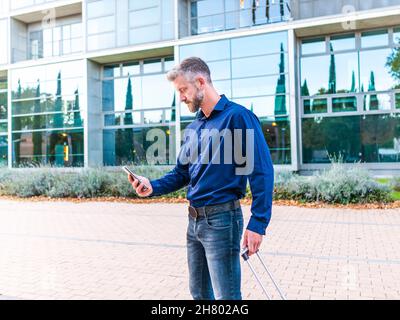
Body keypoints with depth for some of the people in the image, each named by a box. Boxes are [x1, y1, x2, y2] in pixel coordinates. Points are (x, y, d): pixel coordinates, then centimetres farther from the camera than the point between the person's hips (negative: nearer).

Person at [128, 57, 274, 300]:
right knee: (199, 293, 20)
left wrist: (257, 224, -20)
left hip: (222, 219, -8)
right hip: (194, 220, 8)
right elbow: (181, 173, 17)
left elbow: (262, 172, -15)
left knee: (226, 296, 2)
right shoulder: (194, 127, 13)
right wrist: (153, 186, -1)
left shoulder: (238, 116, -11)